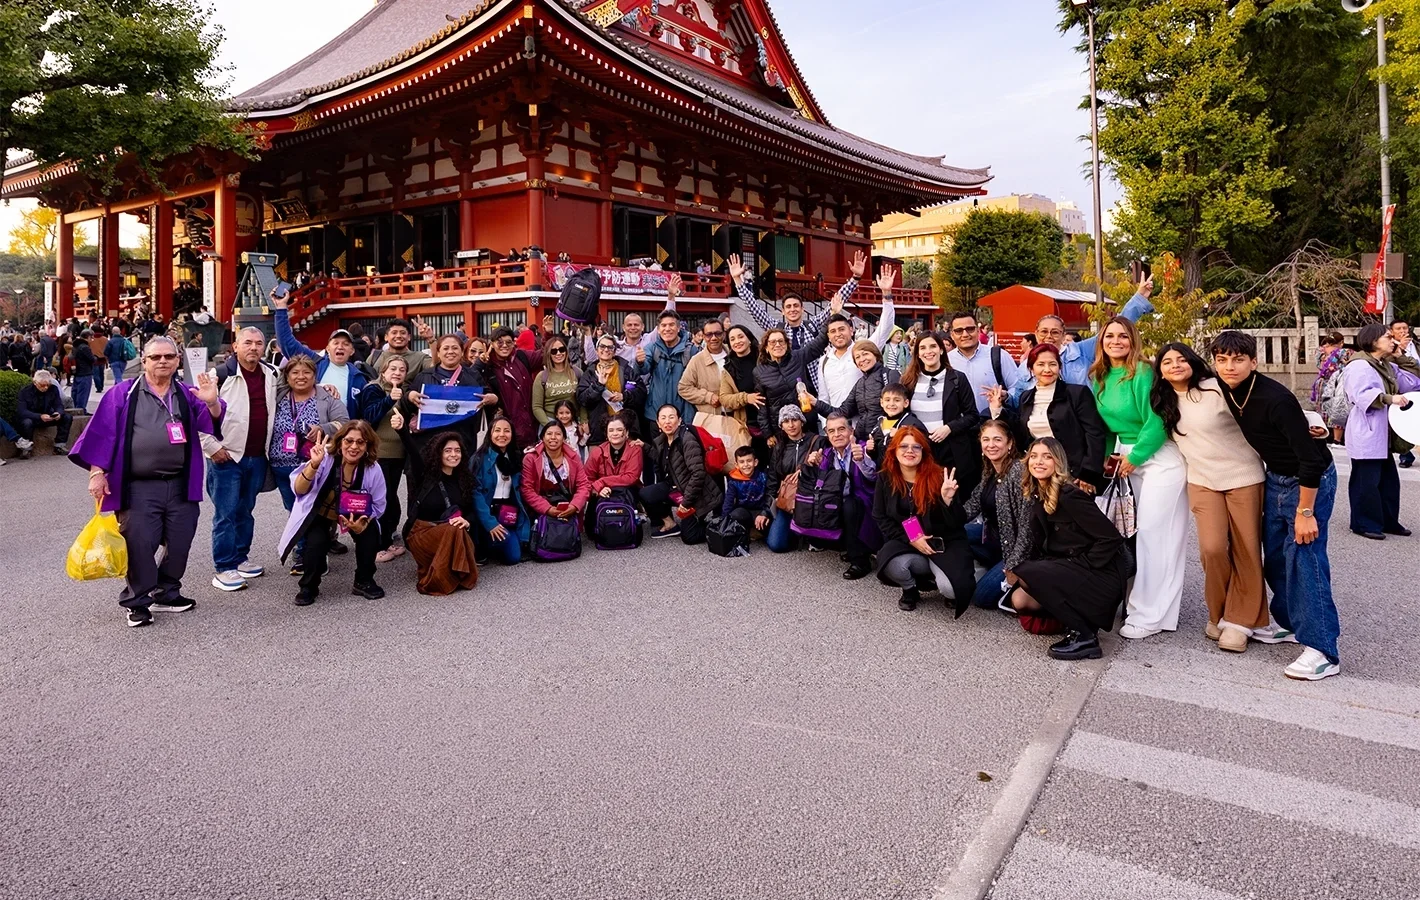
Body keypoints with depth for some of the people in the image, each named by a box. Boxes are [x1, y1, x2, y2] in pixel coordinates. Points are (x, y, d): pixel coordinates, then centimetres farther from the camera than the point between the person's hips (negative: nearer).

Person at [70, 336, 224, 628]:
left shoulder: (187, 395, 9)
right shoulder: (123, 394, 1)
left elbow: (213, 424, -3)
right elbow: (103, 433, -2)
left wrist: (212, 402, -24)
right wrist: (97, 472, -7)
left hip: (180, 486, 3)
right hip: (139, 488, -3)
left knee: (179, 545, 8)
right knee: (139, 546, -1)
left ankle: (166, 593, 26)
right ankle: (137, 602, 13)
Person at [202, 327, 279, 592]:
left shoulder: (271, 375, 8)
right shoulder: (221, 374, -10)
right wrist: (212, 446, -13)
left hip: (258, 457, 6)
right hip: (227, 456, -5)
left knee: (246, 511, 17)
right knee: (226, 513, 0)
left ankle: (240, 558, 29)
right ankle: (224, 568, 8)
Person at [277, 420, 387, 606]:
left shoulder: (373, 469, -21)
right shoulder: (326, 458, -28)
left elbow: (377, 506, -10)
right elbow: (299, 490, -34)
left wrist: (363, 522, -30)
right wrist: (314, 465, -50)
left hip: (357, 514, 2)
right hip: (320, 512, -2)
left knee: (370, 533, -23)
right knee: (317, 541, -27)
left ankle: (364, 582, 0)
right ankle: (309, 586, 0)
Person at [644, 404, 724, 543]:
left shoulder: (687, 439, -22)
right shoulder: (660, 442, 3)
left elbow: (698, 473, -27)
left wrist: (686, 502, -23)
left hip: (699, 494, -7)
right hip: (677, 487, 7)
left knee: (689, 537, -6)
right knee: (645, 494, -14)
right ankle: (670, 525, 7)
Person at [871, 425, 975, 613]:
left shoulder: (938, 476, -10)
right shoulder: (885, 479, -3)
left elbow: (957, 523, -10)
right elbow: (880, 518, 1)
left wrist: (947, 499, -30)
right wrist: (910, 539, -12)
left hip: (944, 541, -2)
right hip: (905, 542, 2)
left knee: (950, 588, -28)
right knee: (894, 567, -33)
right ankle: (910, 590, 4)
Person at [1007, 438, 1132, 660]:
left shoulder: (1069, 496, -20)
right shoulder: (1036, 496, 5)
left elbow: (1111, 537, -21)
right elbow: (1040, 546, 7)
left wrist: (1083, 567, -19)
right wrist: (1016, 570, -8)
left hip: (1102, 573, -8)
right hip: (1071, 567, 8)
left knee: (1028, 574, -25)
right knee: (1019, 599, -3)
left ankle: (1084, 636, -15)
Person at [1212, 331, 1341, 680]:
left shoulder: (1276, 399, -29)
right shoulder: (1228, 391, -8)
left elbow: (1311, 459, -28)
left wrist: (1305, 512, -25)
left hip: (1311, 480, -8)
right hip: (1275, 477, 8)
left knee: (1304, 557, -12)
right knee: (1274, 556, 12)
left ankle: (1322, 650, -9)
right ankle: (1290, 623, 28)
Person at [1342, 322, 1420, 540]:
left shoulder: (1387, 366, 17)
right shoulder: (1359, 366, -13)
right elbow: (1361, 395, -24)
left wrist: (1401, 358, 11)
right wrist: (1389, 398, -32)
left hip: (1383, 435, 10)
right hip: (1366, 434, -10)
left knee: (1389, 480, 14)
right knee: (1366, 481, -4)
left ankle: (1388, 521, 24)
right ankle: (1364, 524, 5)